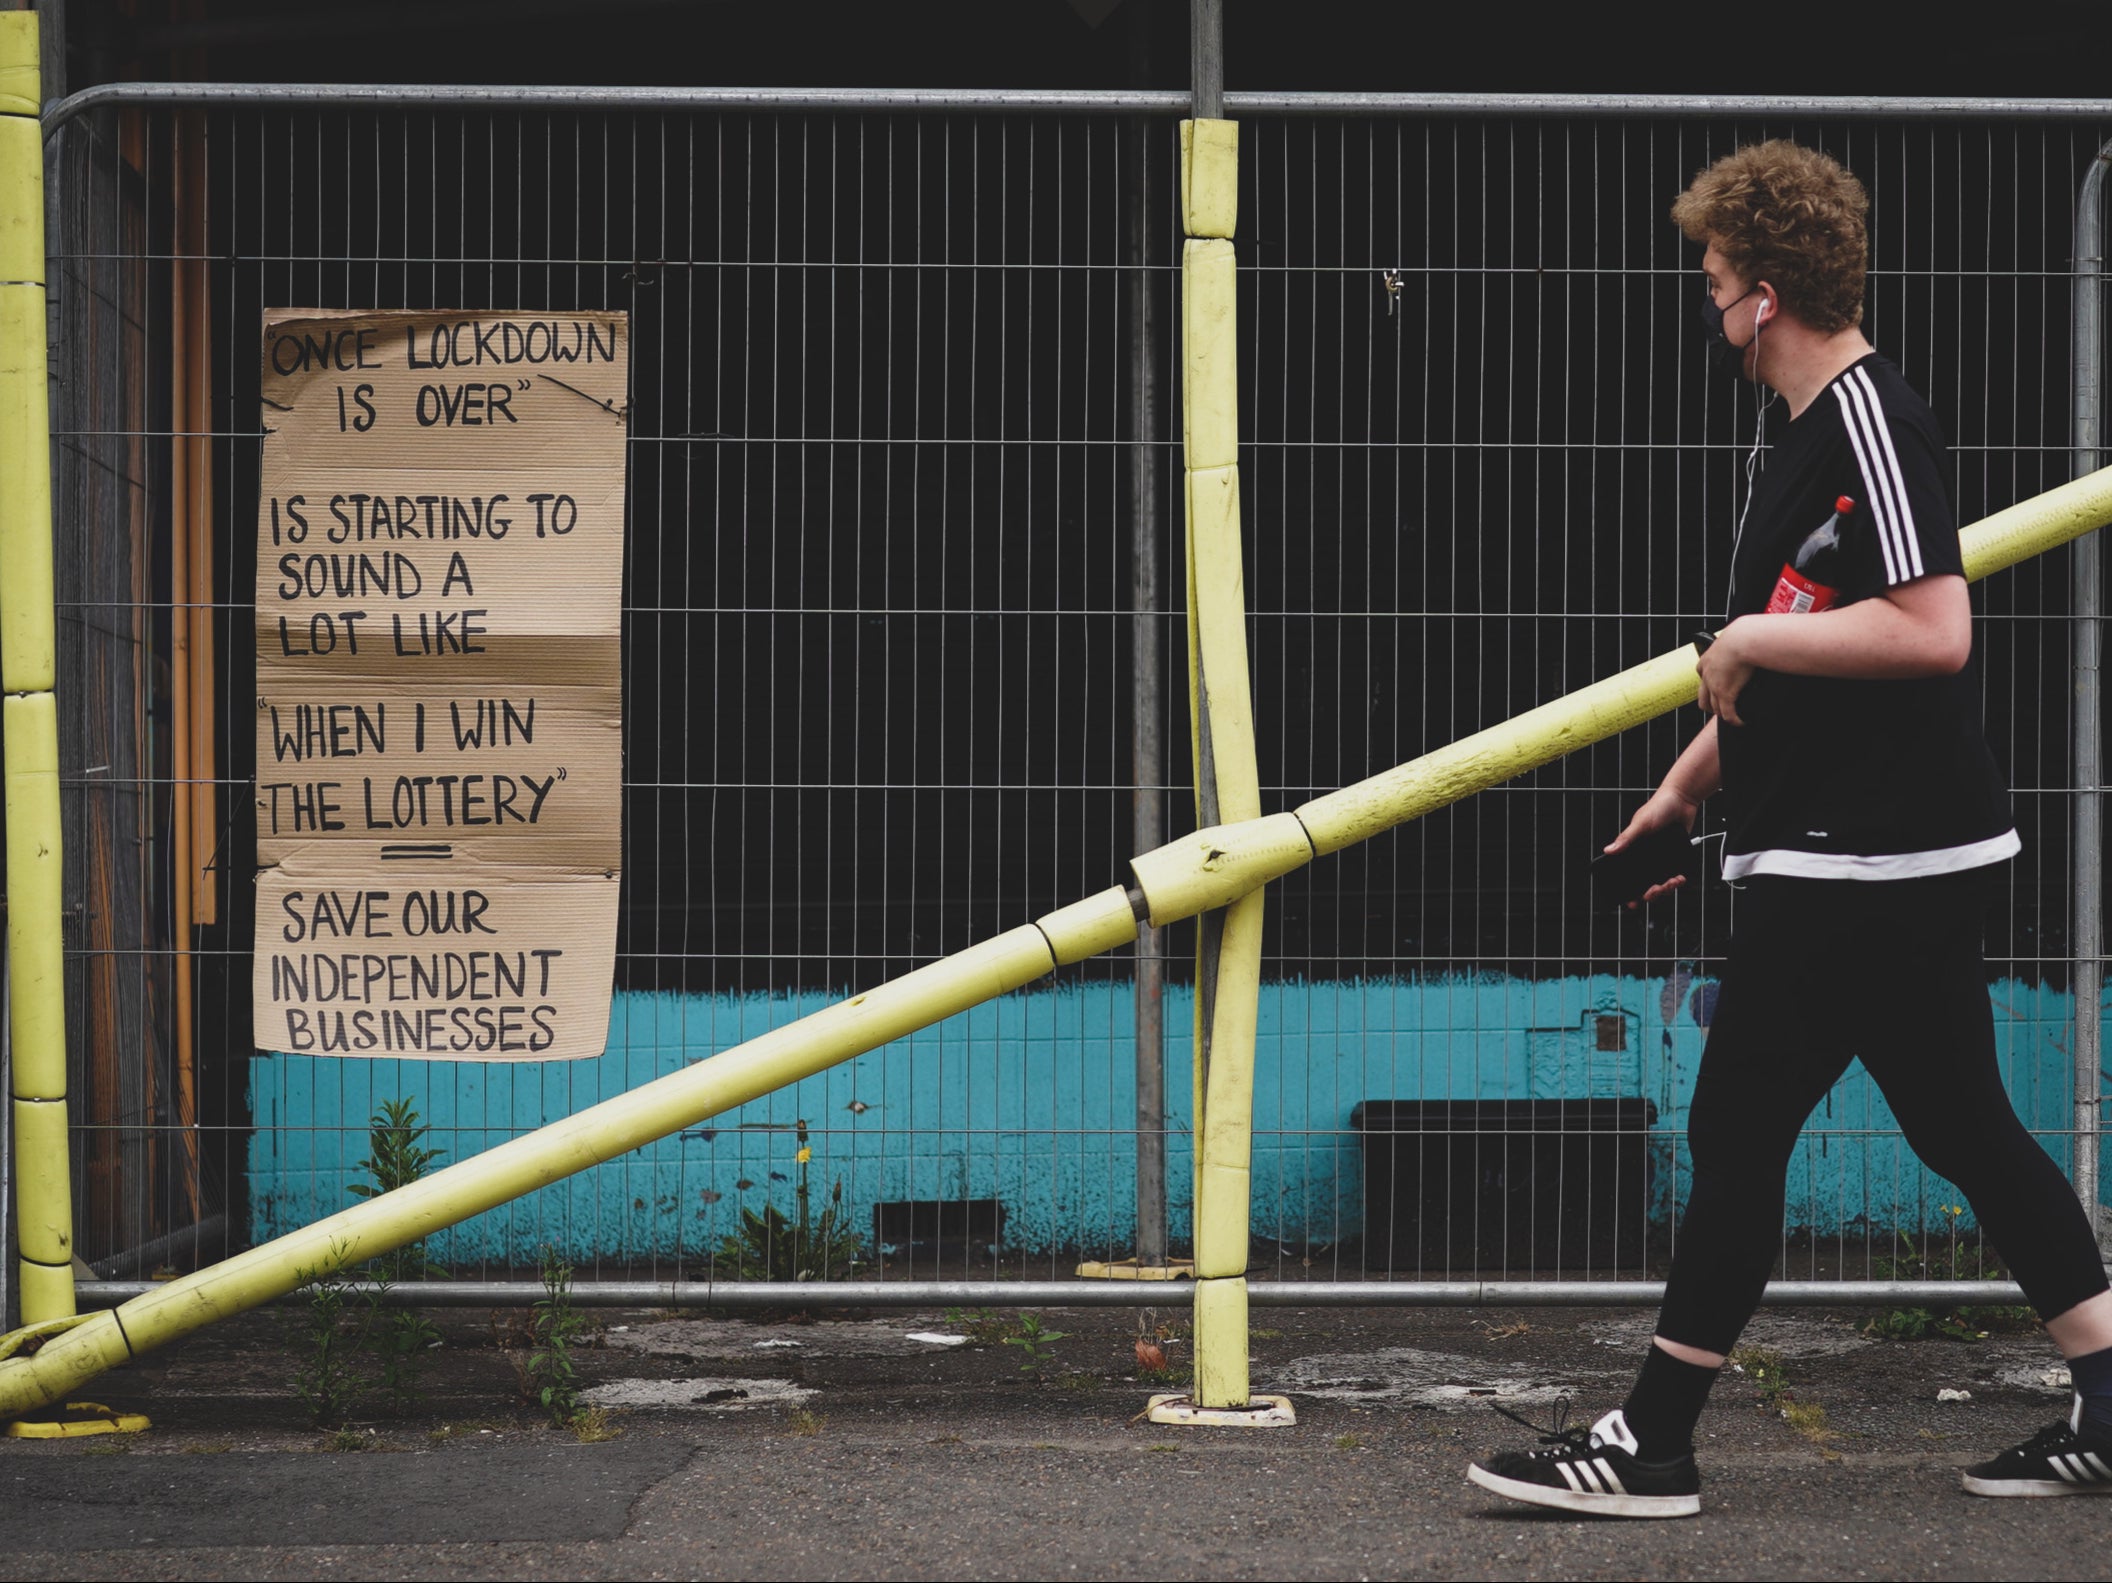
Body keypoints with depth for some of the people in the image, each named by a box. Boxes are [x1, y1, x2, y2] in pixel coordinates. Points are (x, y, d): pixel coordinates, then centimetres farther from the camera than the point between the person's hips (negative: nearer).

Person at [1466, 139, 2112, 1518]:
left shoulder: (1869, 416, -15)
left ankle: (1652, 1445, 4)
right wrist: (1688, 791, 24)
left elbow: (1932, 629, -26)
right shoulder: (1808, 434, 16)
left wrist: (1749, 639, -16)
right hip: (1891, 853, 10)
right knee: (1966, 1131, 12)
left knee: (1737, 1131, -3)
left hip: (1861, 867, -10)